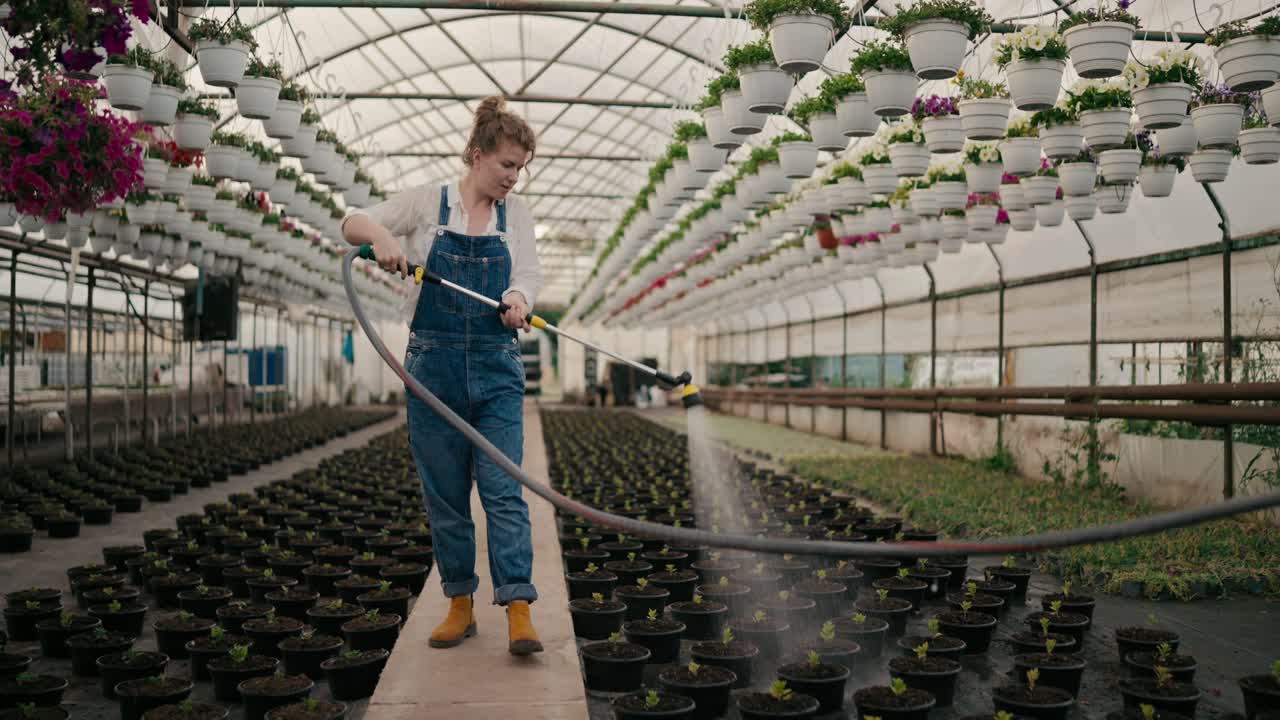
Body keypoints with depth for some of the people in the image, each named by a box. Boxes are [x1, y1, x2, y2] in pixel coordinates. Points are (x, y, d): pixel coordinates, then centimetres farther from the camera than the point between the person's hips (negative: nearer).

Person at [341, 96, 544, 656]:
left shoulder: (515, 212, 8)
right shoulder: (429, 201, 3)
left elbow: (528, 272, -2)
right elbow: (353, 223, 1)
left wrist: (517, 296, -27)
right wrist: (381, 235, -23)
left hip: (496, 368, 1)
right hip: (433, 363, 0)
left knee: (503, 490, -6)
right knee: (444, 494, 6)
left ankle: (518, 609, -7)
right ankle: (460, 604, 19)